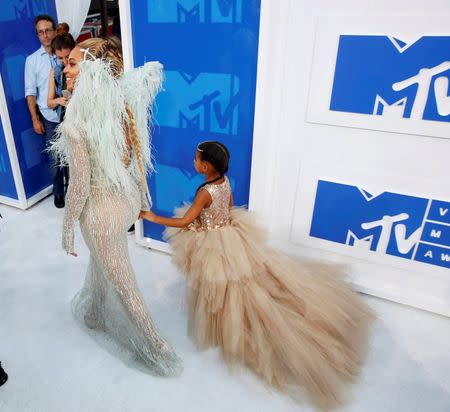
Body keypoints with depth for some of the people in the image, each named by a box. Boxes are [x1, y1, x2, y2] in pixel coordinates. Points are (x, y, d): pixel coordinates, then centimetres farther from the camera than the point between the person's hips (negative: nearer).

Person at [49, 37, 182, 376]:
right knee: (102, 262, 30)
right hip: (127, 199, 7)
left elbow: (80, 186, -19)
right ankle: (95, 313, 56)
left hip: (102, 209, -7)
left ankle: (157, 350, 28)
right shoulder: (123, 103, -6)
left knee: (122, 281, 12)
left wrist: (67, 228, -7)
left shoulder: (75, 122, -24)